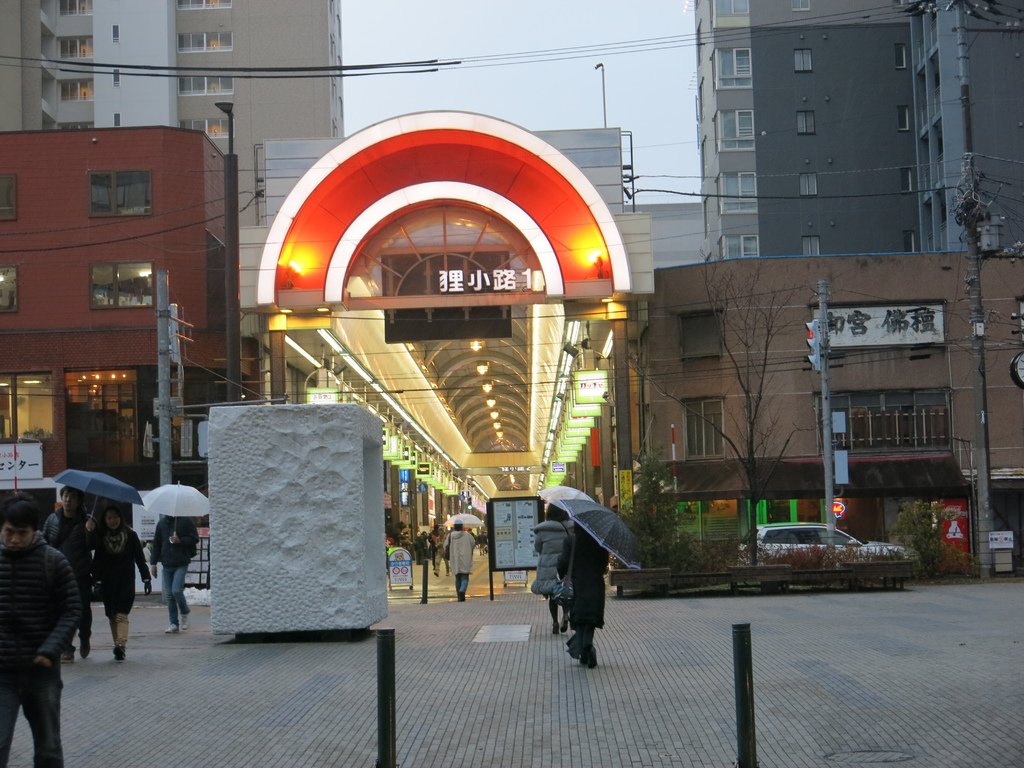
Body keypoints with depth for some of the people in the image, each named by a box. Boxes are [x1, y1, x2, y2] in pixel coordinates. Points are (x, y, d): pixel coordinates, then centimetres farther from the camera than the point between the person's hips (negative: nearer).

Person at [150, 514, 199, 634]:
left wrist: (180, 541, -16)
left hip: (181, 564, -4)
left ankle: (184, 612, 13)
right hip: (167, 565, 4)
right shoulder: (161, 523, 10)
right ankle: (174, 623, 12)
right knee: (169, 595, 4)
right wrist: (154, 563, 11)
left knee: (176, 590, -15)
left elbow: (195, 538, -2)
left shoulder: (186, 521, -2)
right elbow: (156, 544, 14)